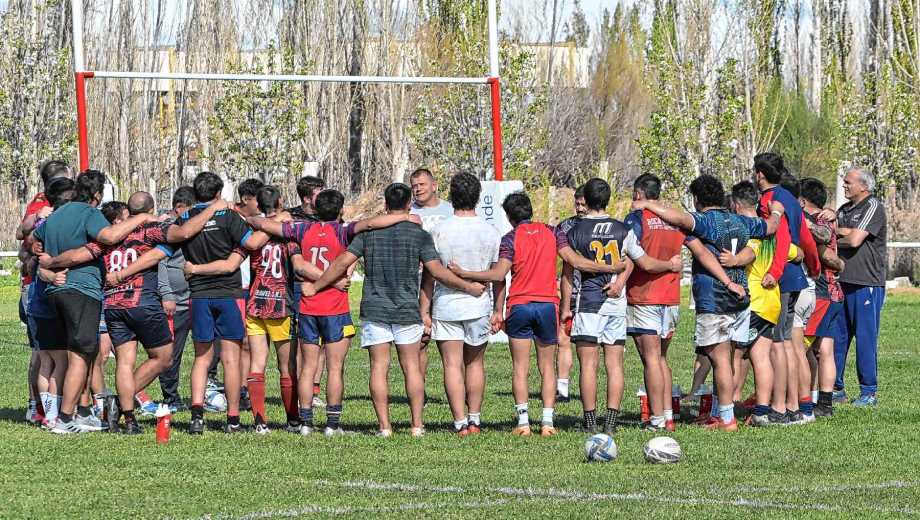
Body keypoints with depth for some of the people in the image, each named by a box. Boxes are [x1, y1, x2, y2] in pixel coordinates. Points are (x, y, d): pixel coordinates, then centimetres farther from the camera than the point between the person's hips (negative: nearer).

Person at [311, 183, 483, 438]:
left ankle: (384, 426, -3)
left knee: (379, 367, 1)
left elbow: (343, 262, 0)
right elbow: (437, 271, -5)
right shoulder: (419, 234, -1)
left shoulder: (369, 231, 2)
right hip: (407, 310, 0)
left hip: (374, 309, 0)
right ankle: (417, 425, 2)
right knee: (411, 366, 6)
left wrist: (315, 287, 9)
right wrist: (468, 287, 6)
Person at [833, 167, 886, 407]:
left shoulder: (873, 207, -7)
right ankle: (835, 387, 14)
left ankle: (869, 392, 0)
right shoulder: (844, 209, 19)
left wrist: (834, 237, 1)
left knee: (865, 337, -5)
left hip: (867, 282, -8)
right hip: (843, 282, 8)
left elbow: (855, 240, -15)